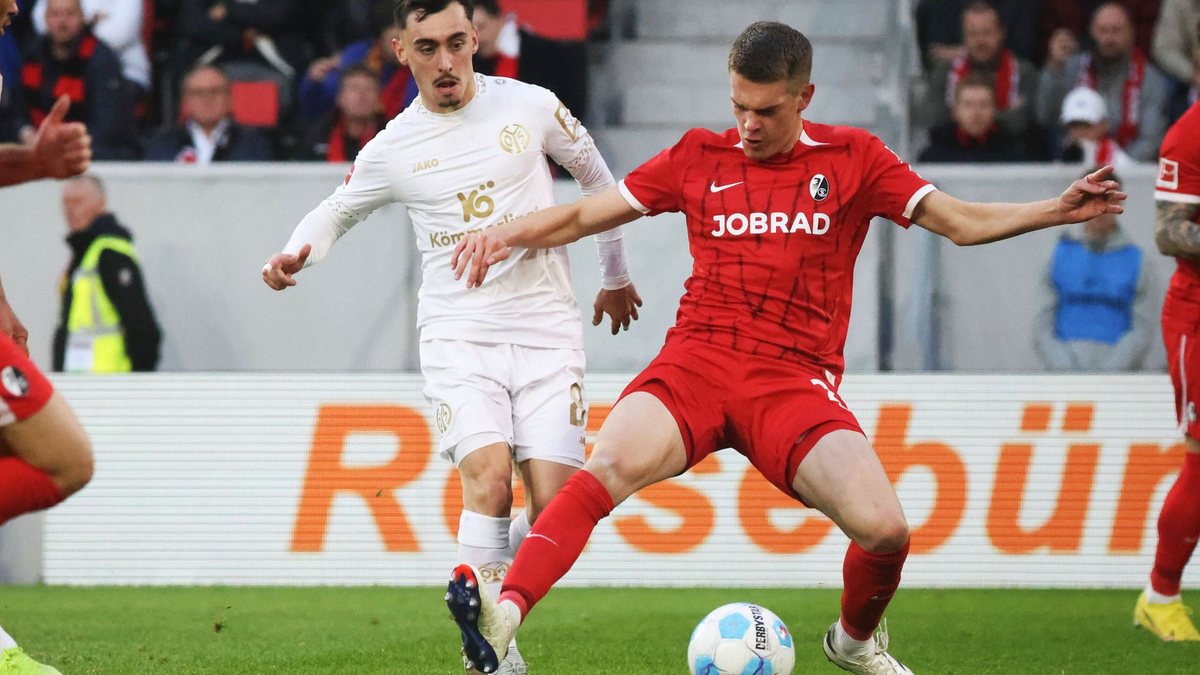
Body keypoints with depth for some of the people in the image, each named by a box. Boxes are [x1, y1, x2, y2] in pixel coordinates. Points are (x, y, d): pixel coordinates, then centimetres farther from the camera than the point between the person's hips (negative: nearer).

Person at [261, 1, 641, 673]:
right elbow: (337, 212, 22)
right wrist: (297, 254, -1)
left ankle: (494, 595, 20)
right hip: (458, 336, -1)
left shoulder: (531, 107, 3)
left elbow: (596, 176, 21)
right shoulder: (392, 151, 4)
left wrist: (616, 274, 29)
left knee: (553, 510, -11)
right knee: (490, 478, -24)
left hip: (548, 332, 1)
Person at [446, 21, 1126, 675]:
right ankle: (503, 616, -46)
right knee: (610, 464, -32)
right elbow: (584, 216, 18)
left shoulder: (852, 159, 10)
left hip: (795, 379, 0)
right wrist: (507, 235, 2)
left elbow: (961, 222, 7)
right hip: (697, 362, 0)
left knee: (884, 528, -20)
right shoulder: (699, 158, 12)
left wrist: (1059, 210, -7)